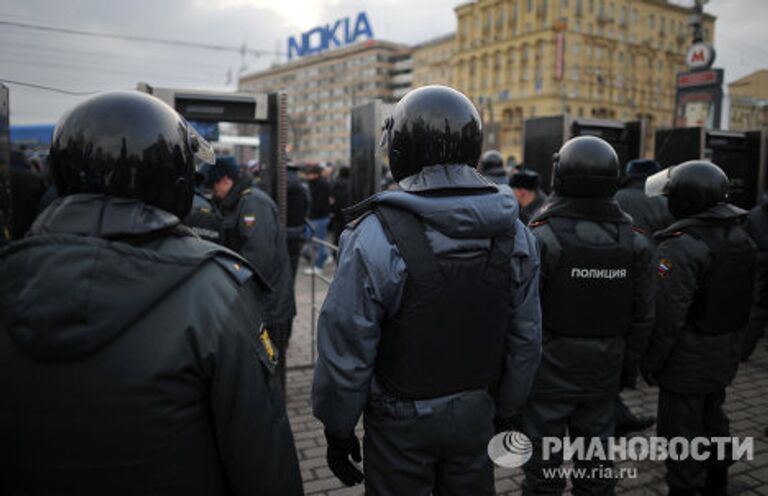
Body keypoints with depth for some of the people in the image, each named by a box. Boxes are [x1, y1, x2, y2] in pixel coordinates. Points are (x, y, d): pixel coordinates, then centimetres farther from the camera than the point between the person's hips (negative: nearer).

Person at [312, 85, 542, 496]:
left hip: (401, 420, -4)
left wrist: (337, 430, -3)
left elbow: (346, 350, -17)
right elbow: (526, 339, 1)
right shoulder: (513, 231, -5)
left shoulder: (376, 235, -22)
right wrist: (506, 411, 15)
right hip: (475, 413, 4)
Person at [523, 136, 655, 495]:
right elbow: (642, 317, 4)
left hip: (548, 372, -4)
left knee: (543, 465, 9)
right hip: (603, 374, 5)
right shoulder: (634, 241, -1)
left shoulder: (543, 237, -16)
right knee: (596, 460, 19)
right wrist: (629, 368, 15)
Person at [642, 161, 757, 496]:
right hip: (726, 355, 9)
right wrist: (731, 342, 21)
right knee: (713, 421, 25)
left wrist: (651, 362, -14)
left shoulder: (680, 245, -23)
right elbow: (744, 299, 12)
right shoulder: (741, 238, 4)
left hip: (688, 361, -9)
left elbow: (667, 314, -24)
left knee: (682, 433, 5)